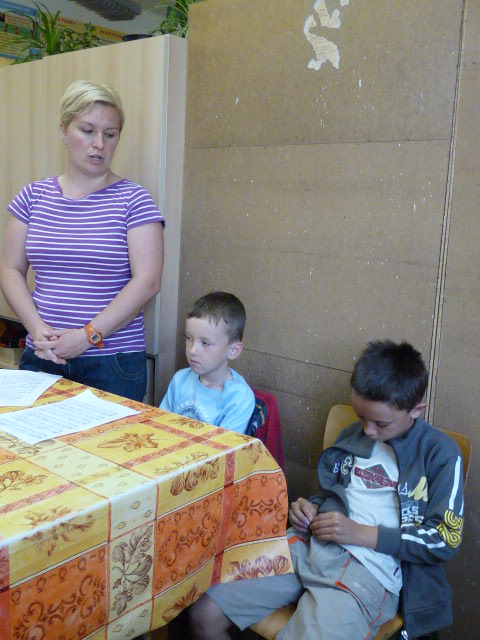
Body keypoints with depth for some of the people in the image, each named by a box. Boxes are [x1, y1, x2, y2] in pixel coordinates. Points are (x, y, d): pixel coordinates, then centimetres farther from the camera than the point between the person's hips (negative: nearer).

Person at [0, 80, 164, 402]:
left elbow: (147, 281, -11)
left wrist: (89, 335, -16)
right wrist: (37, 327, -8)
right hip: (41, 358, 3)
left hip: (113, 363, -3)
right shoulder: (33, 196, 8)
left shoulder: (134, 200, -4)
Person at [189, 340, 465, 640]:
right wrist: (311, 508, 5)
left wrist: (362, 534, -10)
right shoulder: (353, 436, 15)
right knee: (205, 615, -8)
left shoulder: (440, 453, -2)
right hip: (311, 544, 5)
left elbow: (446, 539, -5)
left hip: (369, 570, -5)